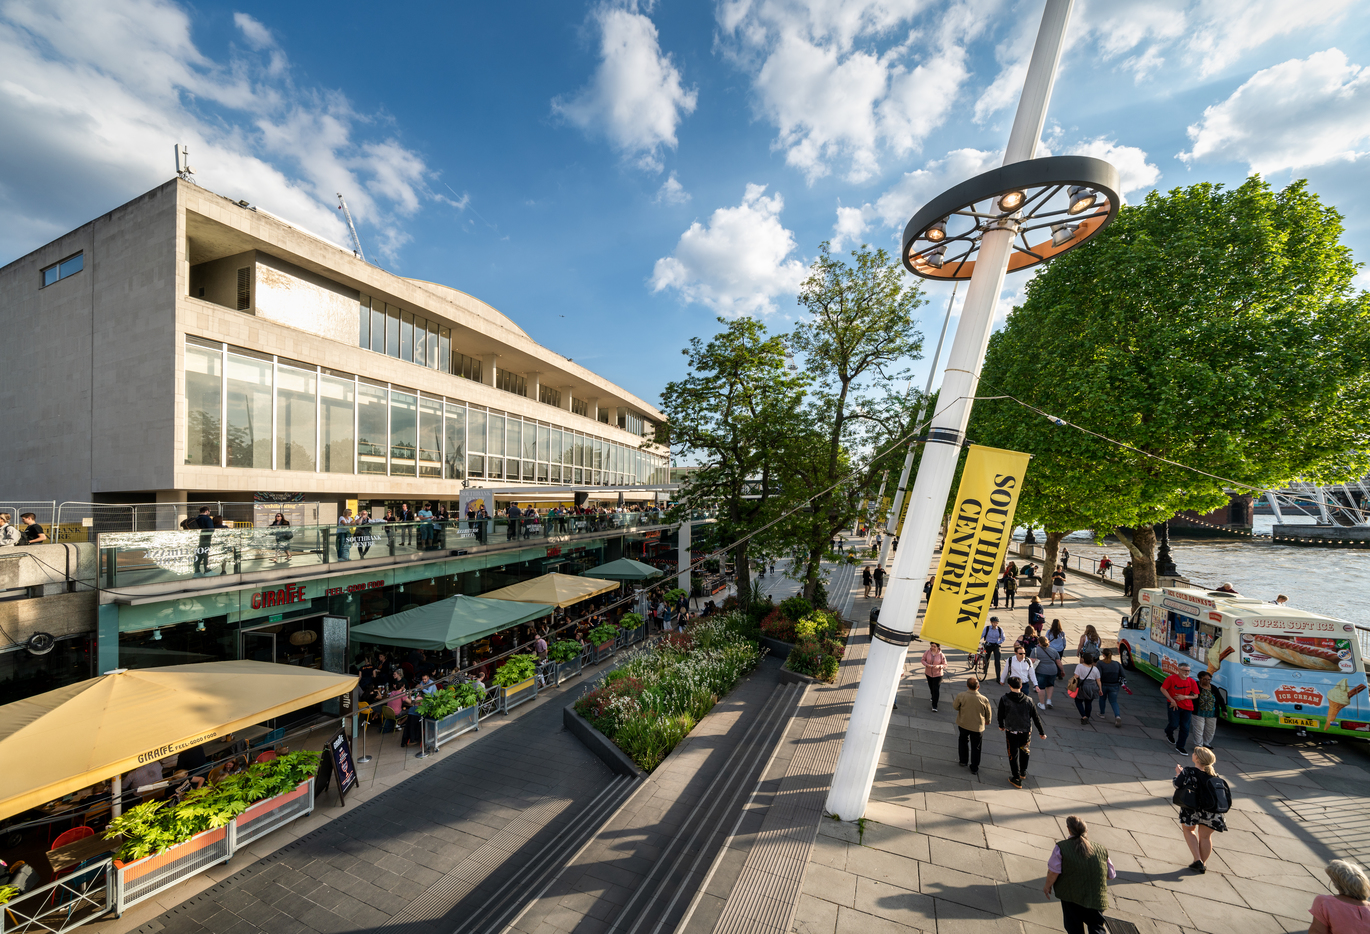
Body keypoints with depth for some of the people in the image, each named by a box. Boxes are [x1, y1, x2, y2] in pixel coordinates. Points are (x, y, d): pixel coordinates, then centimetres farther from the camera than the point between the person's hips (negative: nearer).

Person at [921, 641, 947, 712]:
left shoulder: (941, 655, -15)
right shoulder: (927, 652, -10)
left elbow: (945, 665, -8)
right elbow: (922, 660, -2)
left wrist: (939, 666, -27)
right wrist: (927, 664, -21)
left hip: (937, 674, -3)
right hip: (928, 673, 3)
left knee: (936, 689, -6)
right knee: (931, 687, 21)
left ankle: (934, 706, 0)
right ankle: (933, 697, 51)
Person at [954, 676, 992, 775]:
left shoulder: (961, 696, -24)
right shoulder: (984, 699, -24)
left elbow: (955, 707, -7)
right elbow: (988, 713, -5)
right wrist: (987, 721, 17)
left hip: (963, 724, 1)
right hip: (978, 726, -1)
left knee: (963, 741, 27)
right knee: (975, 747, 18)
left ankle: (963, 761, 38)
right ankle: (974, 769, 30)